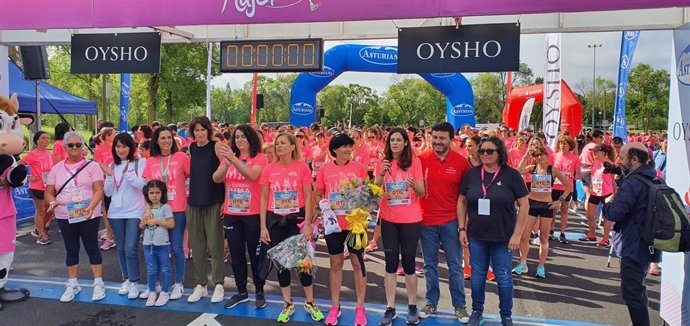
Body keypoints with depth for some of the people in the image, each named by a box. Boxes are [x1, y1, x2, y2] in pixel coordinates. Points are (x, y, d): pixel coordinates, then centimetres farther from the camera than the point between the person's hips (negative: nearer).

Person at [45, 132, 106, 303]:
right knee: (71, 250, 13)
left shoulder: (91, 166, -3)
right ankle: (72, 284, 24)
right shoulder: (56, 168, 8)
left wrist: (91, 207, -25)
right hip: (64, 216, 3)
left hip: (88, 215, -3)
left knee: (92, 247, 2)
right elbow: (49, 192, 8)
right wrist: (52, 202, -15)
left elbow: (99, 190, -9)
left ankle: (98, 283, 13)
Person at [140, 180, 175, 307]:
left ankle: (164, 293, 15)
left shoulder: (166, 207, -6)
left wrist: (156, 221, -15)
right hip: (148, 244, 4)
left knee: (164, 269, 5)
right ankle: (152, 293, 21)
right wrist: (144, 222, -9)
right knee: (151, 270, 11)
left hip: (162, 244, -4)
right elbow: (141, 227, 13)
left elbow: (171, 224, -13)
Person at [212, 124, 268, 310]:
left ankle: (259, 292, 21)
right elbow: (216, 179, -7)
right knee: (236, 254, 12)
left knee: (255, 254, 6)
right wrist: (226, 164, -26)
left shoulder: (260, 158, -7)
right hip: (231, 214, 4)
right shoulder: (228, 157, 6)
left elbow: (252, 175, -26)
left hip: (253, 214, -4)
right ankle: (241, 292, 26)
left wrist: (233, 159, -35)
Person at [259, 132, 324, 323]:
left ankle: (310, 303, 23)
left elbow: (308, 197, -4)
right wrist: (263, 227, 0)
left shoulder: (302, 167, -6)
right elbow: (264, 199, 4)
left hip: (297, 219, -2)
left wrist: (307, 224, -10)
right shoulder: (269, 169, 1)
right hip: (275, 221, 2)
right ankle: (288, 304, 26)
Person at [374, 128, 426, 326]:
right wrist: (381, 174, -18)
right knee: (391, 263, 6)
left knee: (408, 263, 4)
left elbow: (422, 193, -5)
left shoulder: (414, 161, -4)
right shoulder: (383, 163, 2)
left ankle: (412, 307, 21)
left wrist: (413, 183, -26)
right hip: (388, 220, 2)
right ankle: (390, 309, 15)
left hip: (410, 220, -2)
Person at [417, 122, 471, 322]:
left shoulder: (461, 162, -5)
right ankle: (431, 303, 27)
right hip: (427, 221, 1)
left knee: (455, 266, 8)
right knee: (430, 265, 13)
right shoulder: (421, 159, -4)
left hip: (451, 221, -1)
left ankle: (460, 306, 22)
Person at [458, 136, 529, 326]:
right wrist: (462, 229, 1)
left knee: (503, 277, 9)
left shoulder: (511, 175, -8)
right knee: (477, 275, 13)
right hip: (476, 236, 3)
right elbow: (462, 202, 7)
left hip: (503, 237, -2)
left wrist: (517, 234, -10)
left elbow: (524, 205, -7)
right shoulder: (471, 174, 0)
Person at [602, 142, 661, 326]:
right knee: (638, 287, 24)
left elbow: (614, 214, -25)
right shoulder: (654, 179, 9)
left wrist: (608, 202, -4)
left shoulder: (633, 182, -21)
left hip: (634, 246, -10)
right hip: (648, 244, 10)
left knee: (631, 293, -2)